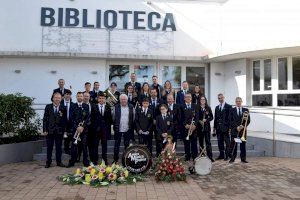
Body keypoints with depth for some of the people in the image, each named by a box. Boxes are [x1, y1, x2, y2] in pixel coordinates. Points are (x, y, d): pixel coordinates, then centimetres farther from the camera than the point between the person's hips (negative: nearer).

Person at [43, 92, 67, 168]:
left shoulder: (63, 108, 2)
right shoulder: (48, 107, 3)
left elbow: (65, 120, 2)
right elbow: (45, 119, 1)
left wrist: (65, 130, -2)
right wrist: (45, 130, -5)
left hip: (59, 130, 0)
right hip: (50, 130, 0)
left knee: (59, 147, 8)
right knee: (49, 147, 8)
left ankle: (59, 162, 19)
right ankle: (48, 162, 20)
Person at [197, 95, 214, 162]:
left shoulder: (208, 108, 6)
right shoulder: (197, 108, 3)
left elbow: (211, 117, 4)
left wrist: (206, 120, -11)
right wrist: (199, 121, -12)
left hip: (207, 127, 0)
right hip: (200, 127, 0)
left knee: (208, 142, -4)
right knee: (201, 142, 6)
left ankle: (210, 156, -1)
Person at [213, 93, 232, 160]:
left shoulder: (228, 107, -2)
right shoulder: (217, 107, 15)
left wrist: (230, 127, -12)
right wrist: (214, 127, 11)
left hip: (225, 127, -5)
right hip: (218, 127, 5)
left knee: (227, 142, 1)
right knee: (220, 142, 8)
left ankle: (227, 155, 9)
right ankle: (221, 155, 17)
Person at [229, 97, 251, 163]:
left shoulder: (246, 110, 11)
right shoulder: (232, 110, 6)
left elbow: (248, 120, 5)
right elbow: (231, 121, -1)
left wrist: (243, 126, -12)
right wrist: (236, 127, -13)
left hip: (243, 130, 1)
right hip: (234, 130, -1)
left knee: (243, 145, 4)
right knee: (233, 145, -1)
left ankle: (243, 159, 11)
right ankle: (232, 158, 5)